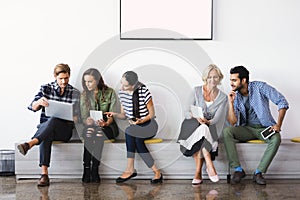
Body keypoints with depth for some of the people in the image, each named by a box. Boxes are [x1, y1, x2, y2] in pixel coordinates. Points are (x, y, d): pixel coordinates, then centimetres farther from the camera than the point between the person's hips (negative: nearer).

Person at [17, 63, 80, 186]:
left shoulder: (75, 93, 9)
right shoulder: (46, 88, 10)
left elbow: (76, 117, 8)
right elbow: (32, 107, -2)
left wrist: (74, 118, -17)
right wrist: (39, 102, -25)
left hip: (65, 130, 0)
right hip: (44, 126, 1)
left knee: (52, 120, -36)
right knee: (46, 135, -37)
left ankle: (30, 143, -55)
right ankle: (44, 174, -46)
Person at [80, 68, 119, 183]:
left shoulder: (110, 92, 0)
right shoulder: (84, 95, 7)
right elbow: (84, 117, 1)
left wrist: (105, 123, -26)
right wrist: (88, 121, -23)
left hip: (108, 127, -2)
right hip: (90, 126, 2)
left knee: (99, 131, -36)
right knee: (89, 130, -34)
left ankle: (95, 169, -36)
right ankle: (86, 169, -36)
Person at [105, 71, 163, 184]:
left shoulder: (144, 92, -13)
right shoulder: (121, 93, 4)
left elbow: (152, 114, -7)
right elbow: (124, 115, 11)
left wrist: (141, 121, -24)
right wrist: (115, 115, -10)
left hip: (148, 125, -5)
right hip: (134, 127, 5)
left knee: (129, 132, -32)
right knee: (137, 140, -31)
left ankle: (130, 169, -24)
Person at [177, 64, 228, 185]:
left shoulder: (222, 97, 6)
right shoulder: (197, 91, 6)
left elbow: (217, 118, -5)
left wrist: (208, 121, -28)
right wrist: (198, 118, -20)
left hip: (211, 127, 1)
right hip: (193, 125, 0)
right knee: (202, 129, -36)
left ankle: (198, 173, -35)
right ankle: (209, 166, -38)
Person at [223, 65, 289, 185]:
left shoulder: (260, 87, -10)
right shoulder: (235, 96, -1)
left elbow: (282, 102, -9)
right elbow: (233, 122, -8)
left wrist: (278, 124, -17)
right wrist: (231, 103, -19)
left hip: (264, 128, -2)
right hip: (246, 129, 2)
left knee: (276, 138, -35)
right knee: (226, 131, -26)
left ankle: (258, 172, -25)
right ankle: (238, 169, -22)